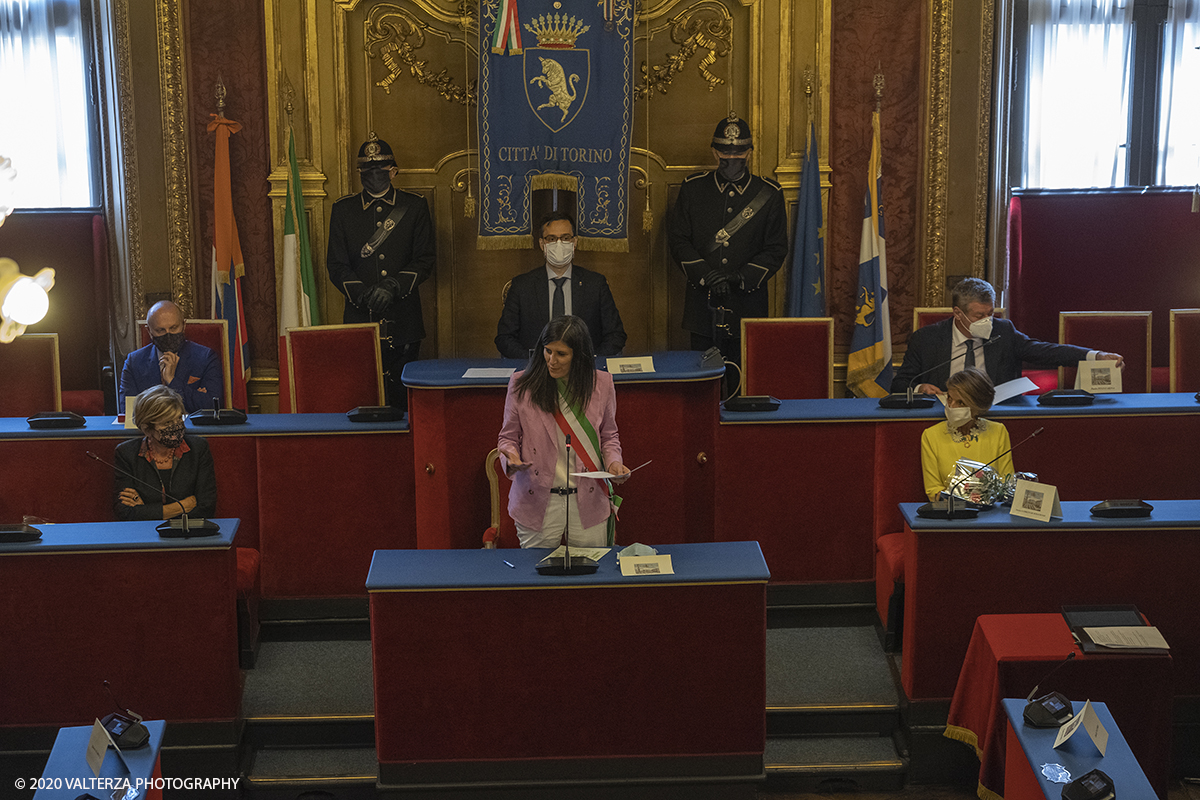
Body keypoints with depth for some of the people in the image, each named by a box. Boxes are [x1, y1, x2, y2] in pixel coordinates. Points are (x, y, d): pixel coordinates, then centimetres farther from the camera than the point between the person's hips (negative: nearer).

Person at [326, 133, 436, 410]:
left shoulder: (414, 206, 7)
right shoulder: (343, 210, 9)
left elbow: (425, 260, 2)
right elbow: (336, 265, 5)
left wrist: (393, 286, -14)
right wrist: (362, 294, -13)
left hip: (403, 322, 0)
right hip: (360, 320, 0)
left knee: (401, 397, 2)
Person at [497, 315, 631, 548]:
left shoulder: (601, 384, 1)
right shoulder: (521, 384, -3)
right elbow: (508, 436, 7)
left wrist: (613, 462, -6)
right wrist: (511, 456, -14)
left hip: (588, 504, 1)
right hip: (537, 504, -1)